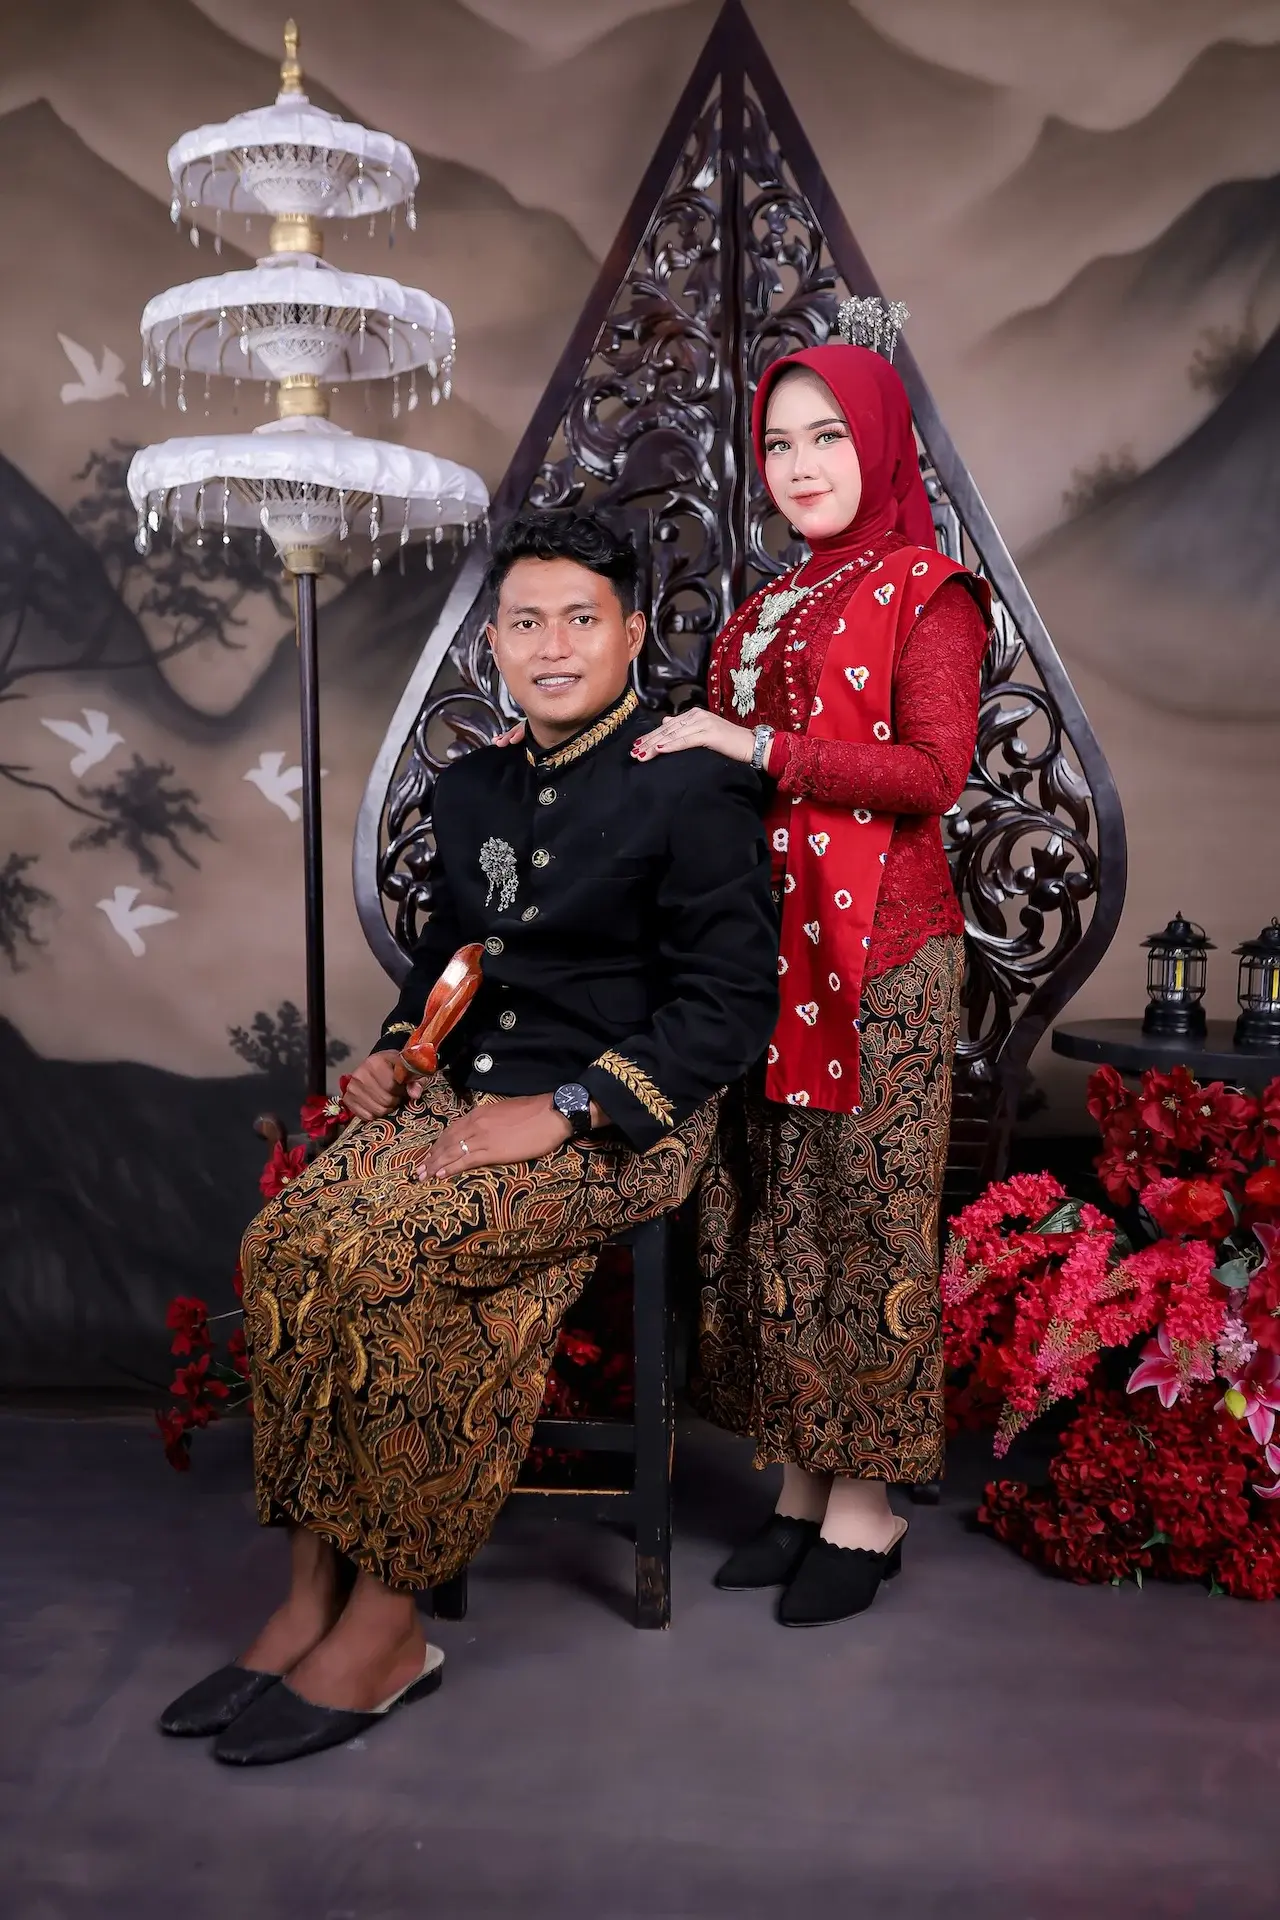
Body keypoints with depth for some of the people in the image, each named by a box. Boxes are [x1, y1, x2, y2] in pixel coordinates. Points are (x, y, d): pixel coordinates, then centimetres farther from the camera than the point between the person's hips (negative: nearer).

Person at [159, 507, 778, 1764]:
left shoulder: (691, 789, -7)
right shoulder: (471, 788, 15)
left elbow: (730, 1004, -13)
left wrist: (559, 1111, -19)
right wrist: (398, 1051, 6)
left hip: (620, 1123, -6)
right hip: (468, 1096, 7)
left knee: (381, 1259, -28)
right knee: (284, 1244, -19)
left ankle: (385, 1629, -12)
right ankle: (315, 1594, -8)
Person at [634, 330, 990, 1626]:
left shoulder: (927, 593, -1)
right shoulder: (772, 606, 20)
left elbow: (933, 769, -13)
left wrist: (755, 748, -16)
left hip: (876, 946, -7)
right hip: (762, 936, 7)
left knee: (867, 1212, 0)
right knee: (771, 1212, 8)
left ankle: (865, 1507, 12)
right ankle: (801, 1483, 20)